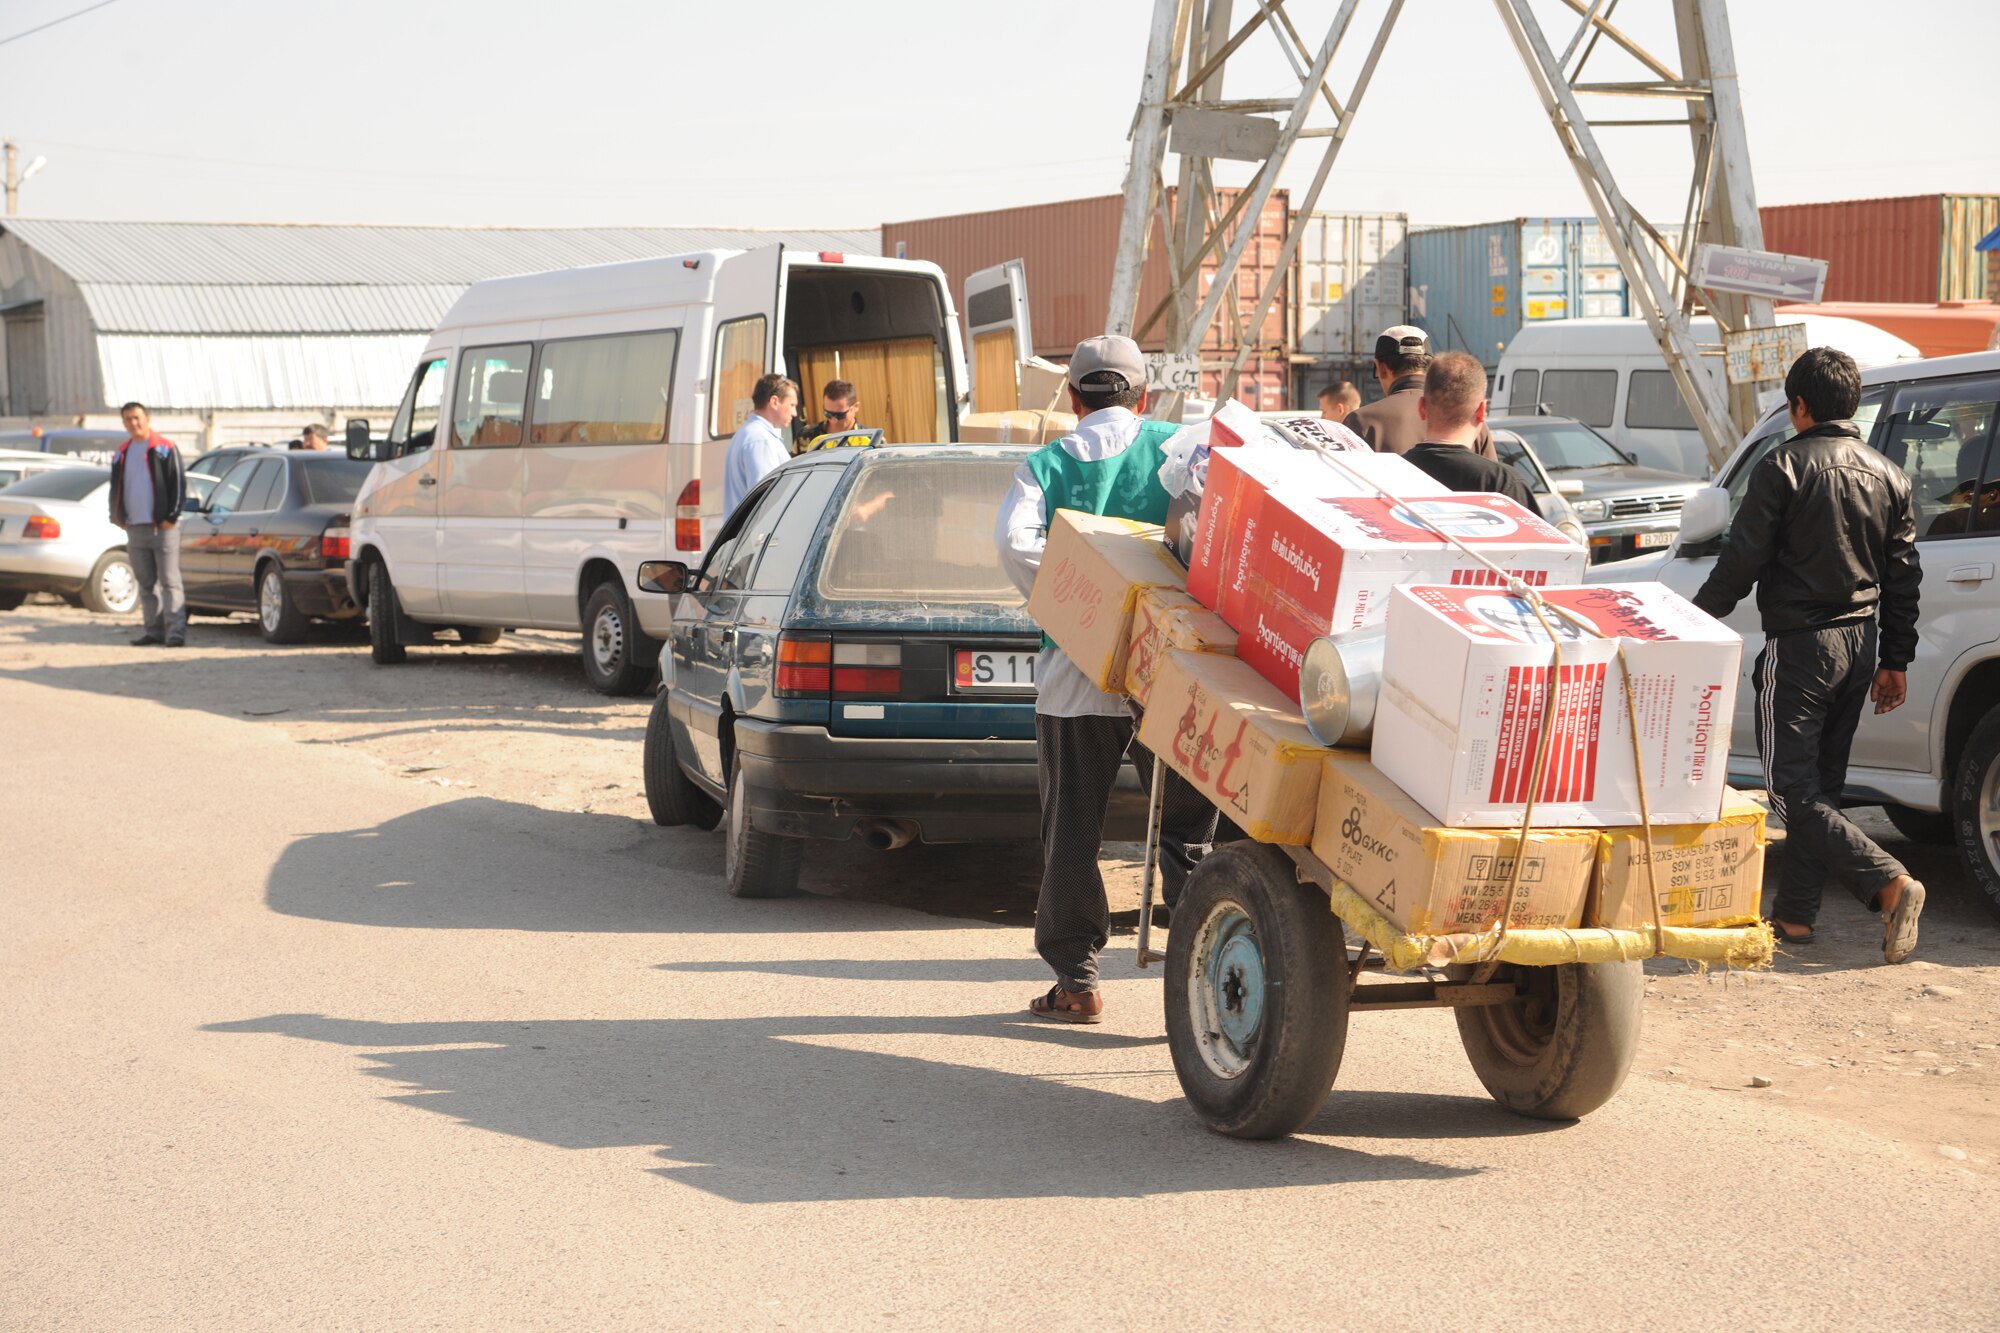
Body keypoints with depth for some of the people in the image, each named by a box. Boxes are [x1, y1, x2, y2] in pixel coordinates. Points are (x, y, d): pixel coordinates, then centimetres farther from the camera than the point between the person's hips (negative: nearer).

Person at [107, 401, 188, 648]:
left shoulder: (164, 449, -1)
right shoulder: (121, 454, 17)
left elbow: (178, 485, -5)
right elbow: (116, 489, 22)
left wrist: (172, 517, -11)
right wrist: (118, 517, 9)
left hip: (163, 528, -6)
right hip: (135, 529, 6)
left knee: (170, 582, -8)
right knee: (146, 585, 9)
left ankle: (175, 631, -10)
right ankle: (154, 630, 13)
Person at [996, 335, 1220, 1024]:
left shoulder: (1048, 464, 5)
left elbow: (1015, 541, -14)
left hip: (1078, 670, 0)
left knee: (1072, 831, 9)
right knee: (1186, 827, 8)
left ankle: (1075, 978, 11)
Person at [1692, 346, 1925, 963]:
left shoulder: (1784, 467, -11)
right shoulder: (1888, 476, 8)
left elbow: (1742, 561, -12)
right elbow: (1903, 576, 10)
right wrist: (1895, 661, 16)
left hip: (1799, 646, -7)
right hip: (1859, 645, 7)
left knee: (1793, 788, -5)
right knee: (1820, 783, 15)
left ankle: (1891, 884, -21)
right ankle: (1795, 914, 18)